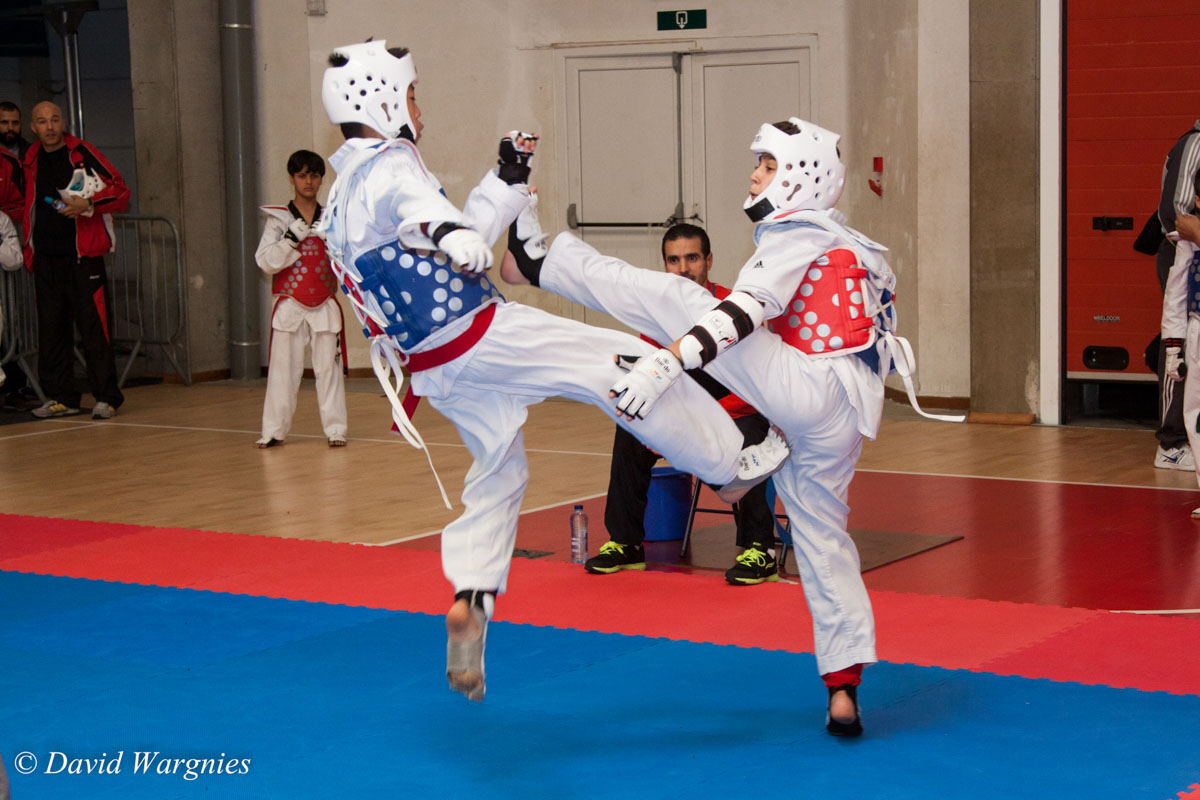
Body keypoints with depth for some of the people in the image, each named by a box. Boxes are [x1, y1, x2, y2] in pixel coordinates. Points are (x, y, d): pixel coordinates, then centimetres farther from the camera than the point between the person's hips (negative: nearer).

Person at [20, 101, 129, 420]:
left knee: (93, 327, -8)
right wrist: (29, 248, 16)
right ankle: (61, 397, 13)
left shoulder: (82, 153, -3)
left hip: (83, 256, -5)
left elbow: (121, 191, -4)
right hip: (46, 258, 5)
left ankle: (106, 397, -4)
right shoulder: (31, 160, 12)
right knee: (51, 329, 6)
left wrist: (88, 204, -17)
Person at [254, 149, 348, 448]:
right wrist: (291, 239, -19)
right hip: (290, 306, -1)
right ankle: (274, 430, 11)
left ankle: (335, 429, 9)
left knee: (329, 366, 1)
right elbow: (265, 262, -7)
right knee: (283, 368, 2)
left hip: (325, 305, 1)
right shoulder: (278, 219, 1)